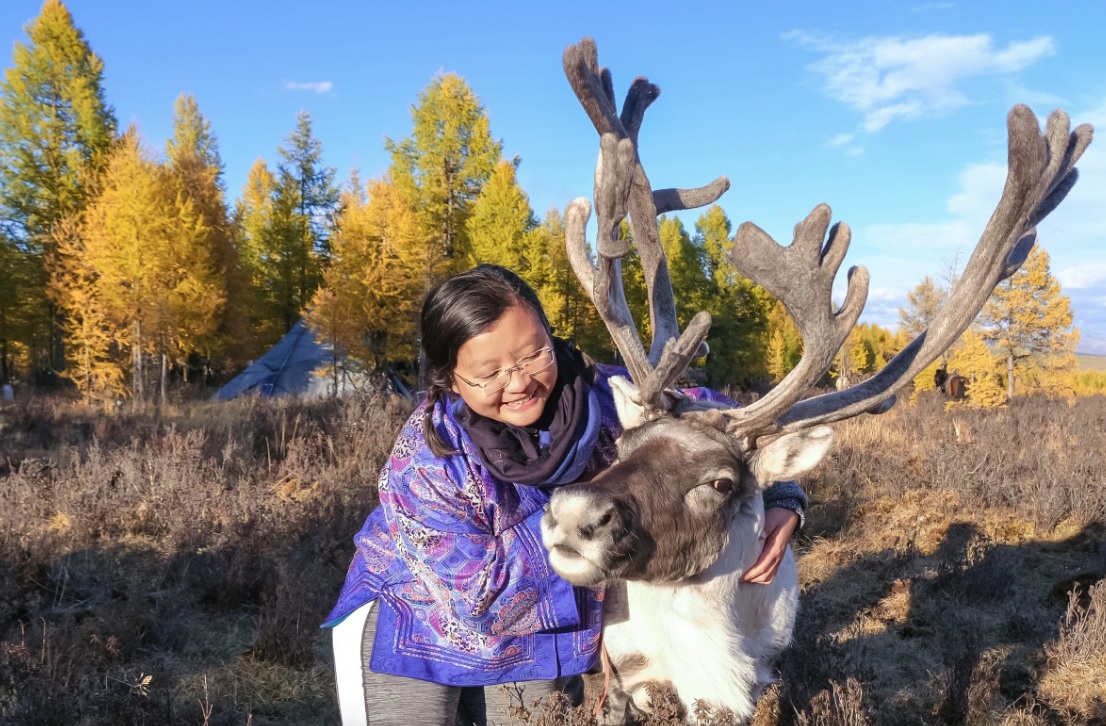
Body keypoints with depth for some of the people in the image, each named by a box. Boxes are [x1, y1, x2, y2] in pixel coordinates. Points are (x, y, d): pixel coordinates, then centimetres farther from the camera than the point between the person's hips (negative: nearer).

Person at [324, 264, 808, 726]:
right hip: (414, 625, -3)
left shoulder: (604, 396, -22)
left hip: (543, 632, 3)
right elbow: (483, 596, -27)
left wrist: (782, 504, -22)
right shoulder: (427, 459, -30)